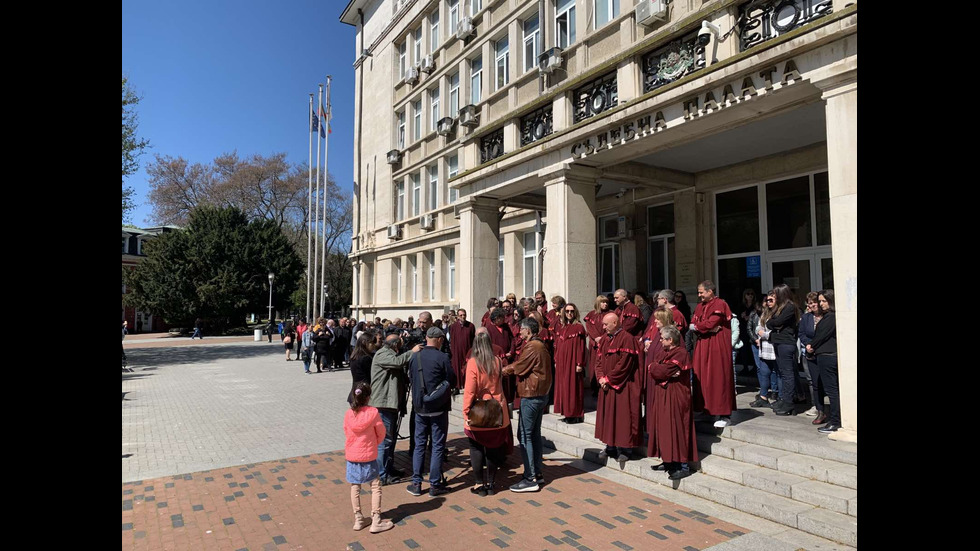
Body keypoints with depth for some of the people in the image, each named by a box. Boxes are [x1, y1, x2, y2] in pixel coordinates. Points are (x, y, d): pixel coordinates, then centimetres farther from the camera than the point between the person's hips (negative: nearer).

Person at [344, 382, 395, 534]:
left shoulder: (348, 414, -6)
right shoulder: (373, 413, -13)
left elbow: (346, 433, 4)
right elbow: (381, 434, -4)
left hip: (351, 456, 3)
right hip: (368, 456, -3)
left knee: (355, 487, 13)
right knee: (376, 486, 7)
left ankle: (358, 519, 22)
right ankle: (376, 521, 6)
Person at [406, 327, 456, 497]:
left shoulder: (415, 357, -2)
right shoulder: (442, 358, -15)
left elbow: (410, 378, 8)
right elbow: (452, 382, -8)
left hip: (419, 408, 4)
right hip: (438, 408, -4)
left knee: (419, 445, 14)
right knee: (438, 446, 7)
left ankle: (416, 483, 18)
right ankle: (434, 485, 12)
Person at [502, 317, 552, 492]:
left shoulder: (531, 347, -17)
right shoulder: (541, 346, 14)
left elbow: (517, 367, -13)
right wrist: (508, 368, 13)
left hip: (531, 396, -10)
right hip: (541, 395, 10)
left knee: (525, 436, -5)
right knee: (534, 434, 16)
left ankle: (530, 479, -2)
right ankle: (538, 473, 23)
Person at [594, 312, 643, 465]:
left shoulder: (627, 339, -14)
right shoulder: (605, 339, 10)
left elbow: (624, 365, -18)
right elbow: (600, 361, 12)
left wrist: (609, 379, -14)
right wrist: (601, 377, -4)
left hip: (623, 386, -8)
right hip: (607, 385, 8)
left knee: (622, 416, -1)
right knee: (608, 415, 12)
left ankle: (625, 450, 9)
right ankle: (611, 447, 23)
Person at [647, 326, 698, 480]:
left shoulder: (680, 353, -16)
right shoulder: (664, 351, 12)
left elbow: (662, 371, -23)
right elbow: (651, 366, 1)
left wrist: (653, 367, -4)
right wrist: (661, 370, -16)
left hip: (675, 398, -9)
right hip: (662, 397, 9)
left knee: (676, 430, -5)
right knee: (665, 429, 13)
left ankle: (684, 466, 3)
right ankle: (669, 461, 23)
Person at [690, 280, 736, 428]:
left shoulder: (720, 305, -10)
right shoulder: (700, 306, 15)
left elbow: (710, 324, -18)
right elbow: (693, 324, 5)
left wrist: (696, 326, -1)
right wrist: (709, 328, -12)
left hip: (717, 346, -7)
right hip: (703, 345, 7)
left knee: (719, 378, -5)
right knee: (702, 377, 5)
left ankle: (724, 415, 1)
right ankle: (706, 410, 13)